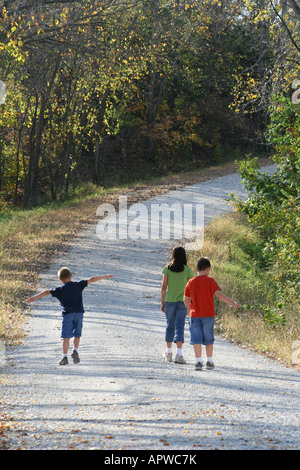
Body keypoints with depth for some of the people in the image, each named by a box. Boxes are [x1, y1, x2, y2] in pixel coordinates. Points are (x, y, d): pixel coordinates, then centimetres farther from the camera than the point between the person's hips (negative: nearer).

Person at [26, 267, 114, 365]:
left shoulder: (60, 290, 2)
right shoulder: (78, 285, 6)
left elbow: (47, 292, -1)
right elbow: (91, 280, 8)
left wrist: (35, 297, 2)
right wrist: (105, 277, 14)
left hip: (67, 314, -2)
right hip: (79, 313, 2)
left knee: (66, 337, -1)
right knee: (77, 335, 14)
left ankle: (64, 357, -5)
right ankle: (75, 350, -5)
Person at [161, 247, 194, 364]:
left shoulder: (167, 269, -2)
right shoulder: (187, 270, -3)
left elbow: (163, 287, -2)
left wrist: (162, 302, 6)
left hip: (169, 301, 1)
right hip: (182, 301, -1)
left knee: (170, 325, 14)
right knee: (179, 326, -2)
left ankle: (168, 353, 25)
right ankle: (179, 354, -13)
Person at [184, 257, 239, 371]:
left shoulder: (190, 282, 3)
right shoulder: (210, 281, -7)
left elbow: (186, 299, 7)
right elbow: (218, 294, -18)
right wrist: (232, 303, -16)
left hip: (194, 315, 1)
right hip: (208, 314, -1)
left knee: (196, 339, 2)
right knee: (208, 338, 11)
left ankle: (198, 361, -6)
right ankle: (209, 361, 16)